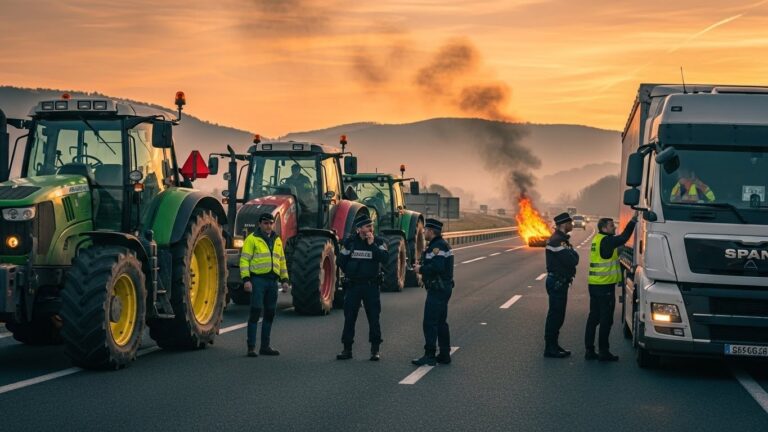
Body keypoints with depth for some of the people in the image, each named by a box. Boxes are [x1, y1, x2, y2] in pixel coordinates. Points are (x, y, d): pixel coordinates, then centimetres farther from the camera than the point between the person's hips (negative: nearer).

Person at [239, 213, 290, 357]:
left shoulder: (277, 240, 17)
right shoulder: (252, 239, -2)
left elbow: (282, 261, 22)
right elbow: (244, 260, -7)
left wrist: (284, 279, 15)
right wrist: (246, 279, -16)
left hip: (272, 280, 6)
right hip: (258, 279, -6)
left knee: (270, 313, 9)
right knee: (256, 312, -9)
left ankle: (265, 346, 18)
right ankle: (251, 347, -5)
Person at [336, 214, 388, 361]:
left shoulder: (378, 241, -1)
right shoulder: (350, 241, 1)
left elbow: (384, 258, -17)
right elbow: (341, 261, 10)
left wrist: (372, 244, -20)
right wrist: (350, 273, 10)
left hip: (371, 285, -1)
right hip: (353, 285, 1)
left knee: (374, 317, 1)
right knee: (349, 317, 3)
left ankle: (375, 350, 8)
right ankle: (347, 349, 11)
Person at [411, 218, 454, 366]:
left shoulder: (438, 246, -16)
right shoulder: (441, 244, 17)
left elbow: (437, 267, -27)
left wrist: (421, 269, -14)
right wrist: (422, 266, 8)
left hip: (437, 289, -11)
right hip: (443, 288, 11)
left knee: (430, 323, -9)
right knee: (441, 323, 14)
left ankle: (429, 356, -8)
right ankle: (444, 355, 18)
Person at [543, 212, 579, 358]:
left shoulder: (561, 239, 16)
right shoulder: (557, 241, -19)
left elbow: (572, 260, 13)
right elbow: (572, 261, -25)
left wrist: (572, 255, -7)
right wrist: (574, 254, -6)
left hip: (559, 282, 10)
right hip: (557, 282, -10)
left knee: (557, 314, 15)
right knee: (555, 315, -6)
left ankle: (553, 345, 22)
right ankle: (550, 348, -2)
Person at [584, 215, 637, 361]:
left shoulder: (597, 239, 15)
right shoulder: (606, 241, -14)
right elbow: (624, 238, -17)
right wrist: (633, 221, -12)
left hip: (594, 284, 9)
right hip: (605, 285, -9)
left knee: (593, 318, 11)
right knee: (606, 320, -2)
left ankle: (589, 350, 14)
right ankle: (603, 352, 2)